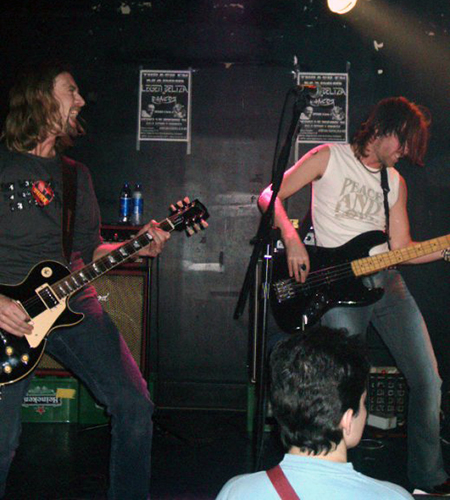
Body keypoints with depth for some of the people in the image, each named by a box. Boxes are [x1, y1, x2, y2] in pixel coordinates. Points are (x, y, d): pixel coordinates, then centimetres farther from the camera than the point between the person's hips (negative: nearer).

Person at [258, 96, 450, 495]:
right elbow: (269, 197, 0)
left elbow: (401, 248, 15)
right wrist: (292, 241, -14)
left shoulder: (395, 182, 18)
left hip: (386, 281, 6)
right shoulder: (329, 158, 2)